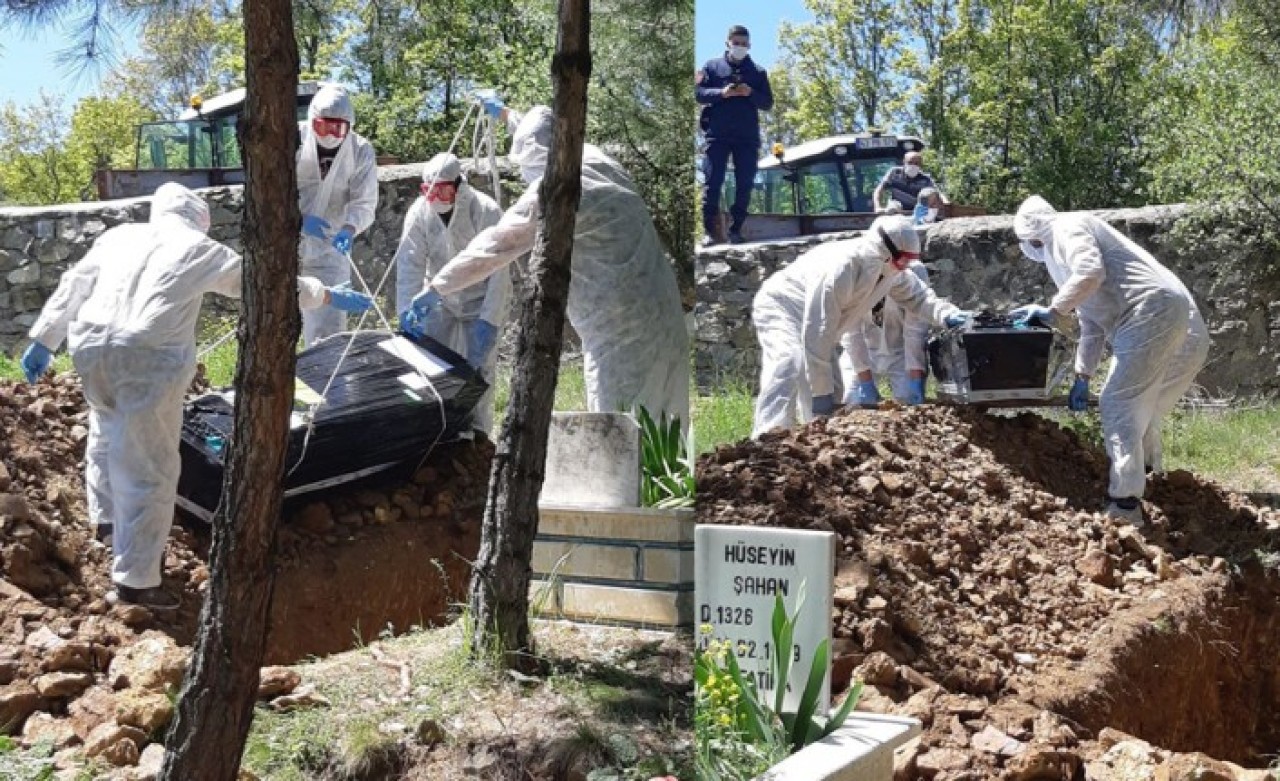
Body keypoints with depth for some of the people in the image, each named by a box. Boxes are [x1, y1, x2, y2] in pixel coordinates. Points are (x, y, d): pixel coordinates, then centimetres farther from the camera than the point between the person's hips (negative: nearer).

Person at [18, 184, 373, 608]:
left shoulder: (118, 235, 21)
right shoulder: (200, 249, 10)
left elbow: (72, 288, 21)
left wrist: (43, 341, 26)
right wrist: (330, 296, 26)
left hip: (91, 347, 6)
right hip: (149, 360, -6)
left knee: (108, 434, 33)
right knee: (149, 469, 1)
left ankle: (106, 519, 50)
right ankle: (135, 579, 3)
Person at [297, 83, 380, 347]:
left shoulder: (361, 151, -7)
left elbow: (364, 203, -10)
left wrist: (349, 229, -30)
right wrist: (300, 218, -27)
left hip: (331, 247, 1)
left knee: (329, 322, 3)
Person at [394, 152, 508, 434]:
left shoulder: (487, 212, -24)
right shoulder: (420, 212, -14)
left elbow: (498, 273, -23)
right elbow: (410, 265, -16)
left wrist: (489, 321, -27)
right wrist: (408, 311, -26)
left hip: (481, 300, -3)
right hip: (440, 300, 3)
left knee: (478, 367, -8)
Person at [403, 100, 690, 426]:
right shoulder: (594, 160, 12)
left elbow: (497, 243, -11)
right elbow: (544, 135, 34)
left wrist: (436, 289, -6)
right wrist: (507, 115, 50)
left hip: (622, 327, -9)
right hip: (657, 319, 9)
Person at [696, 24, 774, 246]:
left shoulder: (758, 72, 14)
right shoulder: (712, 66, 10)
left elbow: (767, 103, 9)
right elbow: (698, 92, 1)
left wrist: (751, 93, -11)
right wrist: (721, 93, -15)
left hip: (748, 137, 2)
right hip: (717, 135, -2)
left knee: (745, 184, 0)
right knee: (712, 182, -6)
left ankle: (736, 229, 7)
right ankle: (709, 230, -5)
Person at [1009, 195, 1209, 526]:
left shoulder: (1067, 228, 2)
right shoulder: (1063, 249, 32)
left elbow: (1091, 273, -19)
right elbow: (1092, 326, 34)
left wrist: (1053, 312, -10)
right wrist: (1082, 377, 33)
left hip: (1153, 313, -10)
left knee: (1118, 406, -9)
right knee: (1141, 409, 21)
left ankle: (1124, 505, -11)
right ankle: (1144, 479, 33)